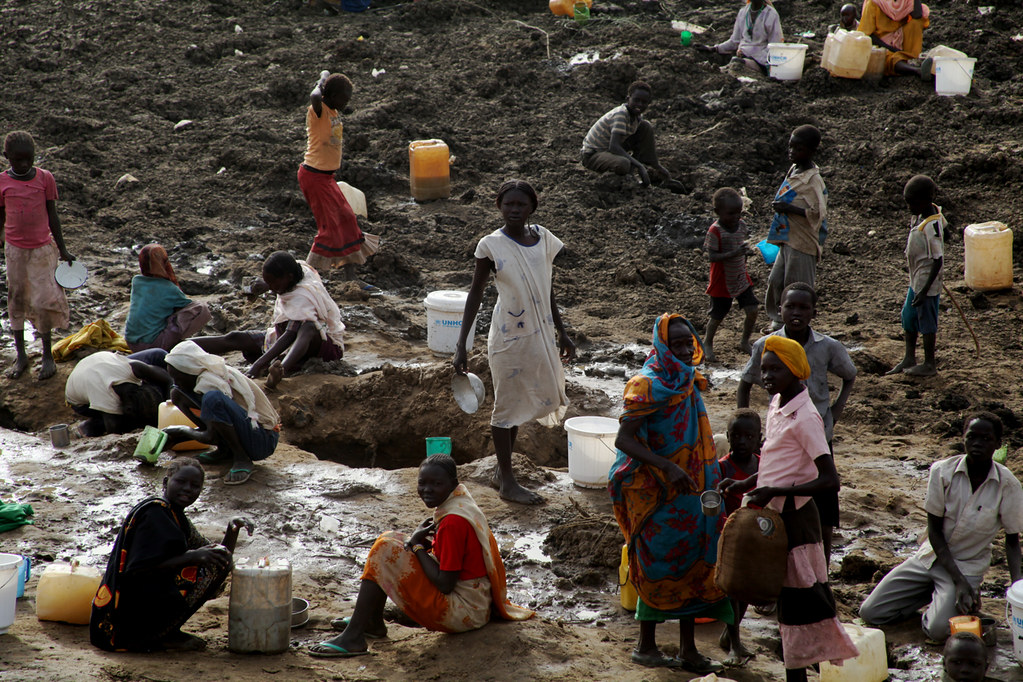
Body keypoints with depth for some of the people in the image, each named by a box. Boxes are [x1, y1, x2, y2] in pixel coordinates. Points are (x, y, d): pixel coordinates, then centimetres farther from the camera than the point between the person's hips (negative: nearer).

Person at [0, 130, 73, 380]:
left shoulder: (45, 178, -5)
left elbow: (52, 216, 2)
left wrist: (63, 250, 6)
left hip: (42, 248, -1)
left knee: (42, 302, -3)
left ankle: (48, 356, 10)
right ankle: (21, 355, 18)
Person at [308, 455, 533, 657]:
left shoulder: (453, 521, -23)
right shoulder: (461, 498, 6)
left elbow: (445, 584, -23)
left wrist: (417, 545, -11)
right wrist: (423, 540, -3)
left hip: (463, 612, -10)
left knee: (385, 550, -16)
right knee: (389, 539, 15)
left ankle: (353, 638, -14)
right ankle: (372, 622, 18)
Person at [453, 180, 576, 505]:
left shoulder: (543, 239, 1)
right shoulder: (492, 246, -14)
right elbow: (475, 294, -10)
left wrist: (561, 332, 15)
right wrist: (461, 344, -13)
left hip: (539, 332, 6)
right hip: (509, 336, -6)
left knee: (521, 402, 15)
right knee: (507, 404, 4)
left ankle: (503, 470, 30)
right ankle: (507, 481, 13)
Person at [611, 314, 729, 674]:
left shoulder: (690, 383, 7)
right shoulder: (648, 385, -17)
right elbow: (624, 440, -23)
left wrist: (711, 483, 18)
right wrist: (667, 467, -32)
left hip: (690, 490, 8)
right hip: (658, 494, -8)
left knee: (693, 564, 10)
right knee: (659, 566, 1)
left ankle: (688, 649, 18)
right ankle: (646, 646, 15)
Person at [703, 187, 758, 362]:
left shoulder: (741, 225, -2)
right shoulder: (715, 231, -22)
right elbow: (712, 256, -27)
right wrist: (734, 253, -35)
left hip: (741, 279, 5)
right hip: (722, 282, -5)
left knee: (752, 311, -1)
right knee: (717, 315, 8)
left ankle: (745, 342, 21)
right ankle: (708, 342, 35)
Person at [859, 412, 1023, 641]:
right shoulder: (942, 472, -14)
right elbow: (935, 531, -10)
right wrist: (959, 582, -21)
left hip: (968, 567, -3)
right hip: (931, 556, 3)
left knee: (938, 629, -28)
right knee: (870, 612, -6)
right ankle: (934, 595, 15)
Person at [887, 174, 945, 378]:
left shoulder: (930, 227, -27)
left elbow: (938, 260, -26)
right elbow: (944, 225, 21)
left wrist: (925, 290, -26)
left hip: (927, 283, -10)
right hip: (916, 280, 10)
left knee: (927, 323, 4)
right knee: (908, 317, 18)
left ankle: (929, 365, 18)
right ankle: (909, 359, 30)